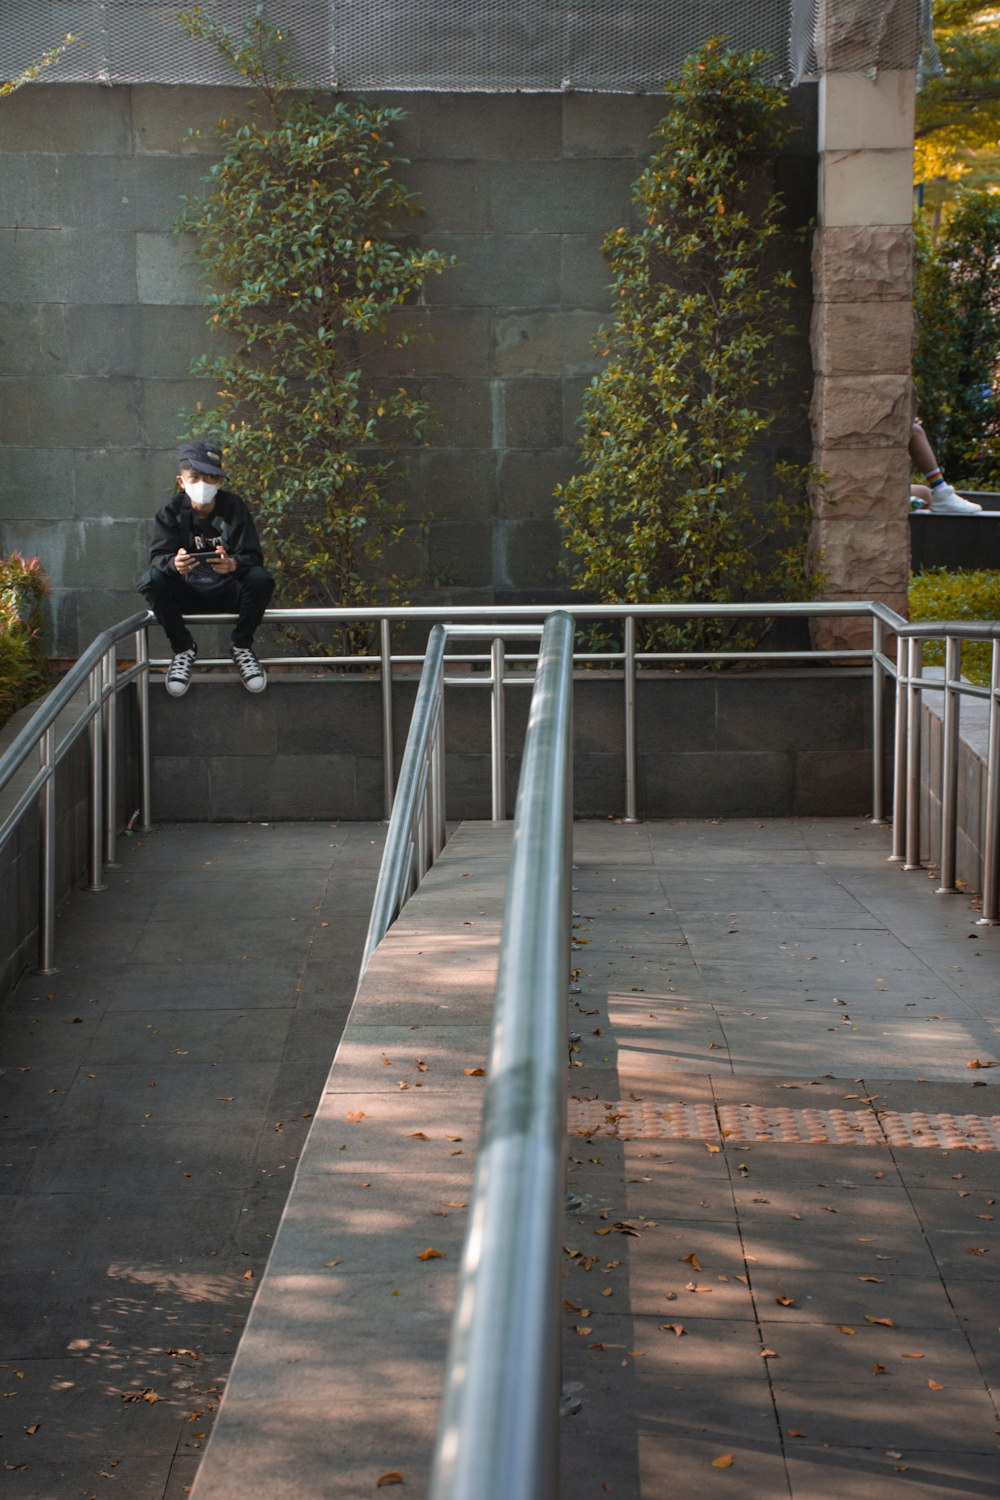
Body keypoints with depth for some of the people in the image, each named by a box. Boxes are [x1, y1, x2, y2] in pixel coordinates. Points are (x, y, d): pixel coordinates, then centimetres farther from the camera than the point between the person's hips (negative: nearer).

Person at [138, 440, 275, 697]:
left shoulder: (234, 507, -8)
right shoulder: (171, 511, -6)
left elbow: (253, 557, -16)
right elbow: (158, 557, -17)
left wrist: (232, 564, -41)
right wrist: (174, 564, -43)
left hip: (228, 592, -1)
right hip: (186, 594, 1)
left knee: (261, 579, -31)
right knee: (151, 580, -29)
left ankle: (242, 646, -5)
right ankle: (183, 649, -6)